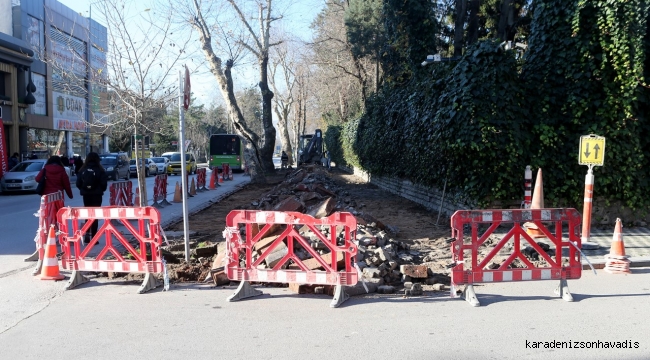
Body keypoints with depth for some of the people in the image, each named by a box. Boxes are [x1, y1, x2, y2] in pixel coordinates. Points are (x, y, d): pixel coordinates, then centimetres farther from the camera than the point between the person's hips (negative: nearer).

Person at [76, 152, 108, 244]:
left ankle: (87, 234, 12)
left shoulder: (82, 170, 0)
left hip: (86, 195, 3)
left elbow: (78, 183, 1)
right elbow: (104, 183, -9)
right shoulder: (100, 170, -9)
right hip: (96, 195, -3)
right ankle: (93, 237, 2)